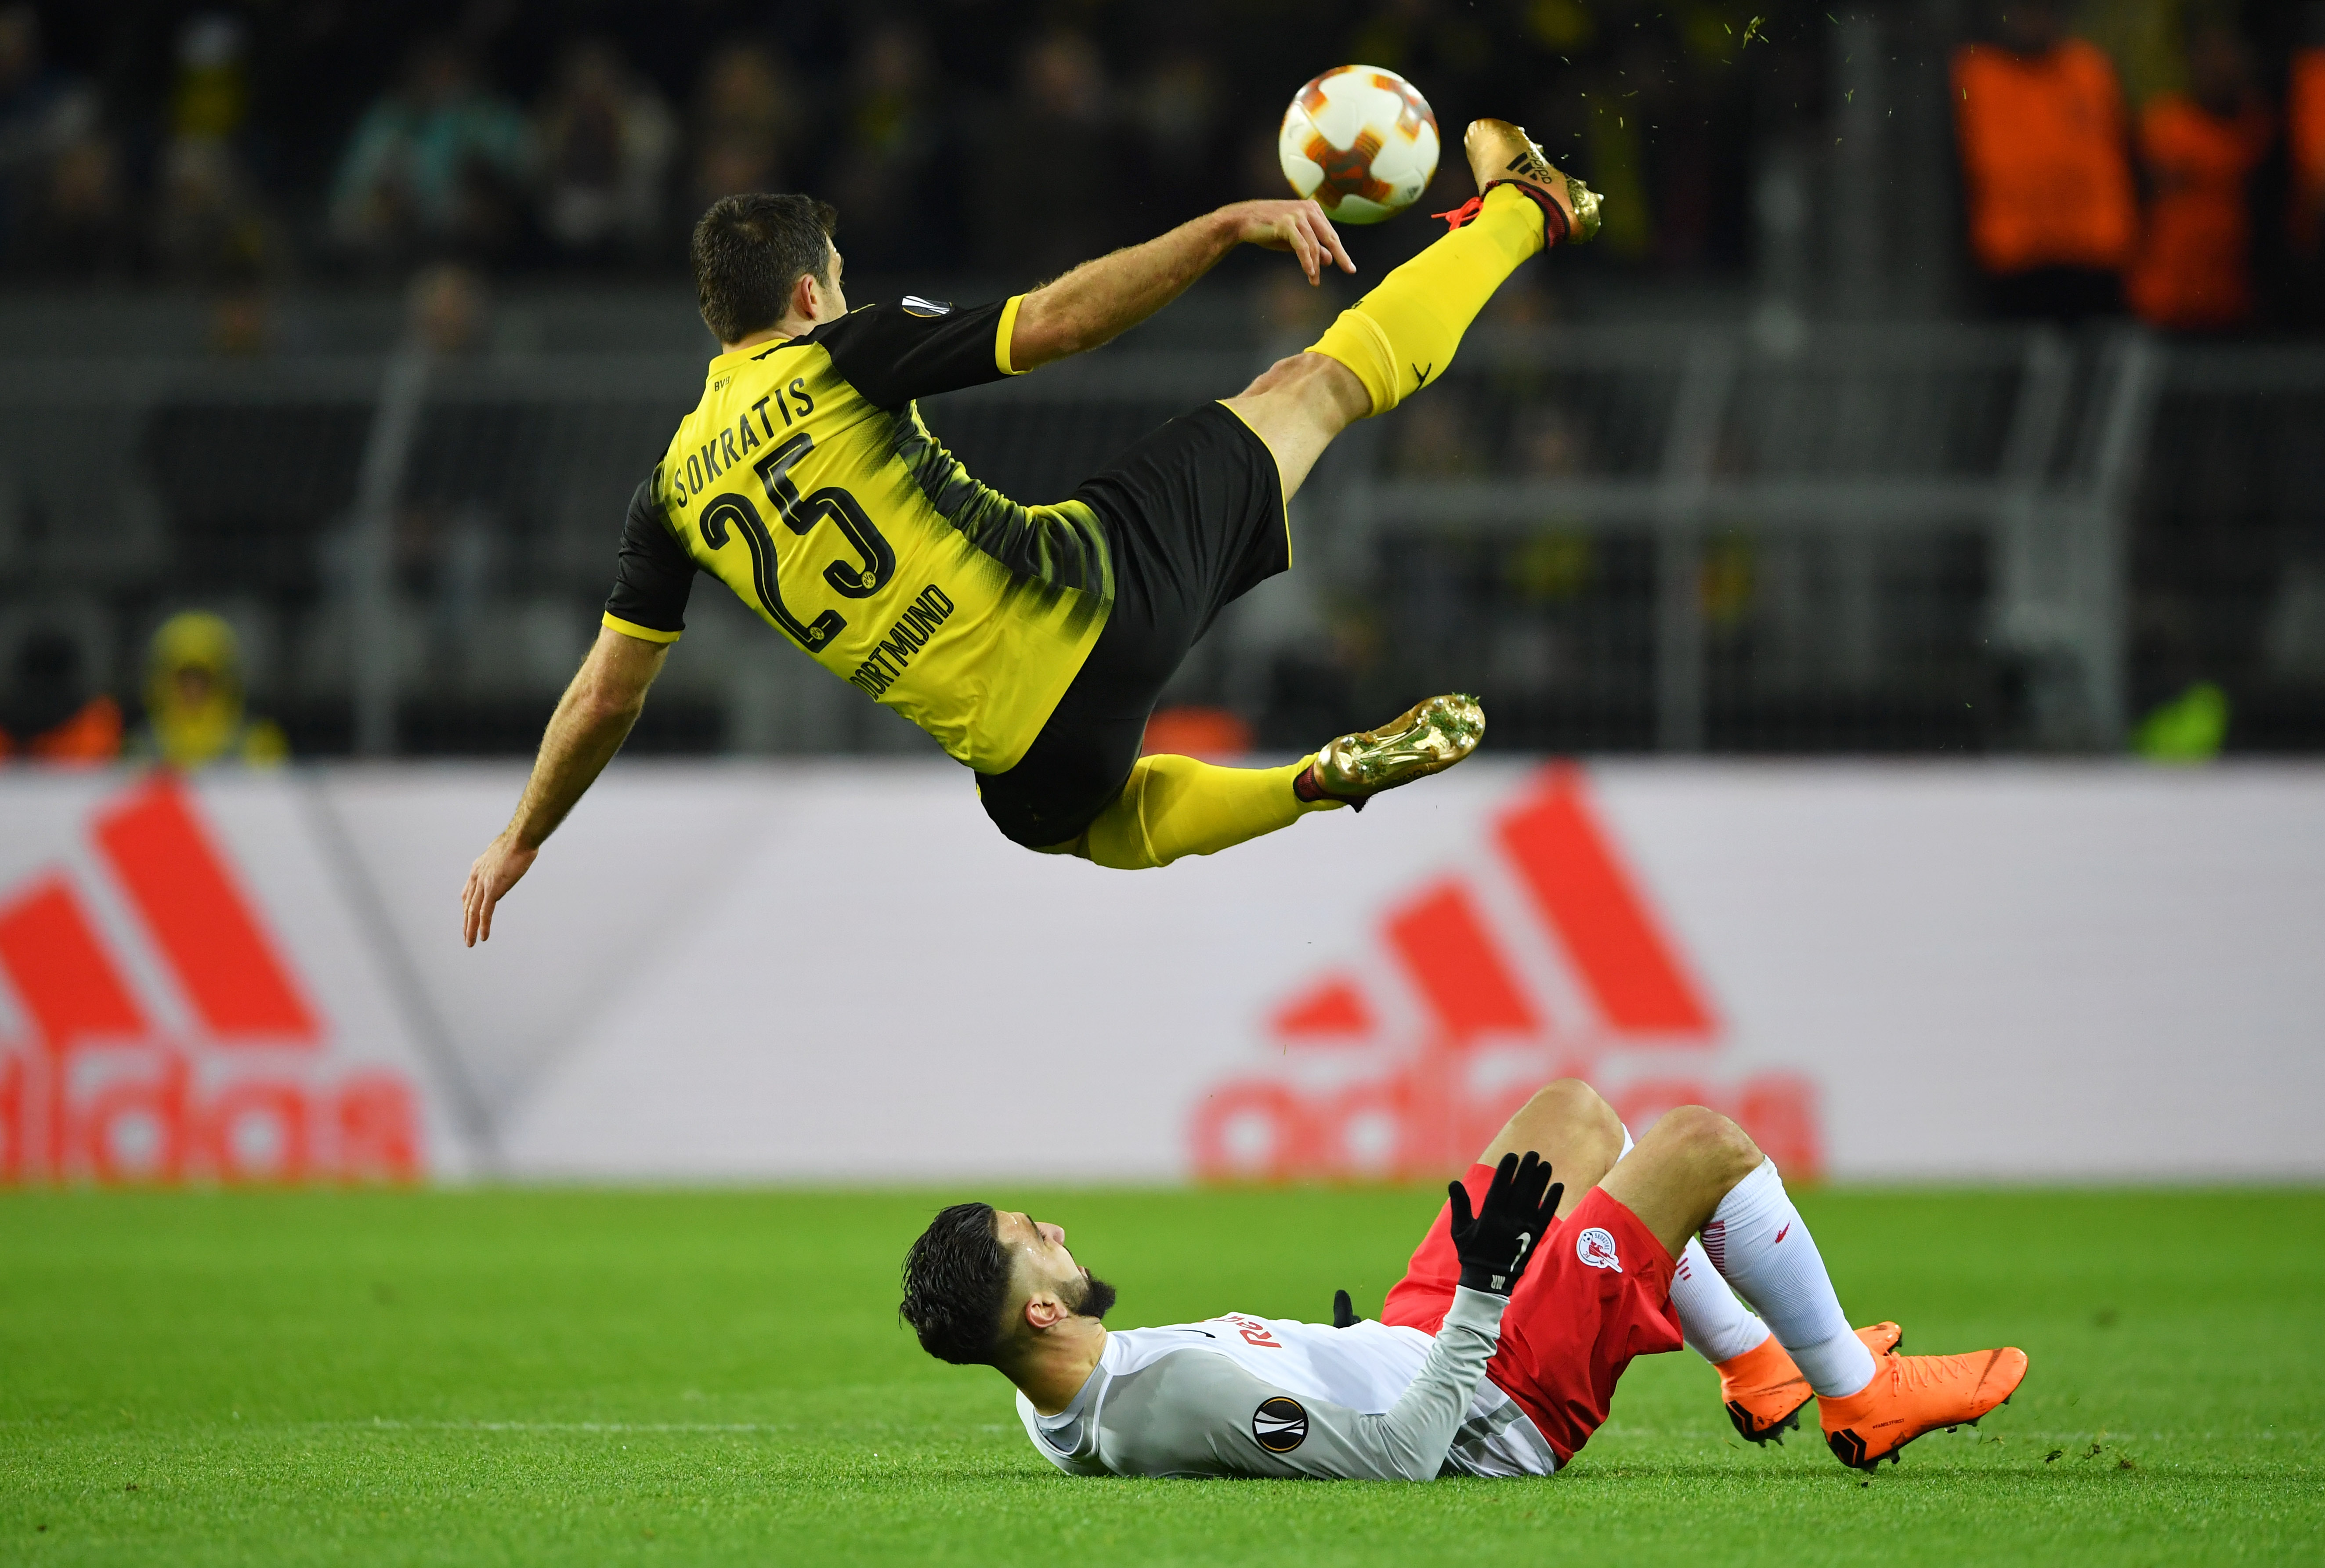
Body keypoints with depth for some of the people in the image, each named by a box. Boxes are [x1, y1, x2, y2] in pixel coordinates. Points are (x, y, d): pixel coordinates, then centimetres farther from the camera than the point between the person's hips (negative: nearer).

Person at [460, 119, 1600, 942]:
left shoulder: (674, 492, 6)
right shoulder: (840, 358, -6)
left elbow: (605, 696, 11)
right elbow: (1056, 322, -14)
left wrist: (522, 839, 25)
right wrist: (1227, 228, -10)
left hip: (1022, 749, 4)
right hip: (1103, 590, -4)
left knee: (1096, 821, 41)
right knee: (1312, 386, 14)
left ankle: (1322, 782, 23)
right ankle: (1516, 211, 30)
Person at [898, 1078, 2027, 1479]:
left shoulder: (1063, 1416, -10)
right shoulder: (1185, 1394, -40)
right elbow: (1400, 1456, -37)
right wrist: (1483, 1297, -32)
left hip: (1414, 1343, 9)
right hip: (1498, 1411, -9)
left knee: (1574, 1113, 22)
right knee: (1705, 1145, -2)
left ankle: (1756, 1366, 37)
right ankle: (1861, 1398, 19)